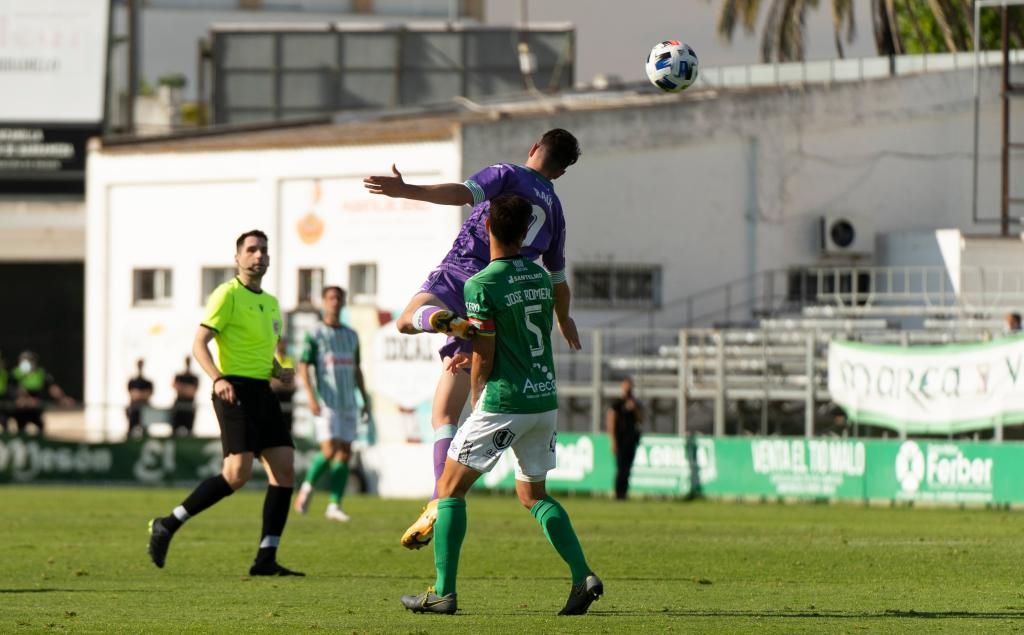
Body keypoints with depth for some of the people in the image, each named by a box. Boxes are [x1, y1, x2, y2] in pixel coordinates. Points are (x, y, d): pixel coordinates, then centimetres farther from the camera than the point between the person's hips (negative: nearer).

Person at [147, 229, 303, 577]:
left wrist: (279, 371, 8)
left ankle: (266, 559, -2)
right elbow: (199, 343, -11)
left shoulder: (270, 302, 20)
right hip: (235, 390, -8)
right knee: (239, 472, -19)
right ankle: (167, 525, -7)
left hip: (262, 392, 8)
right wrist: (218, 379, -26)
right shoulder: (227, 295, -4)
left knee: (284, 469, -3)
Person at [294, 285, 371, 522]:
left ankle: (334, 506, 2)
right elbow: (303, 367, -6)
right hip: (326, 403, -5)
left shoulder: (351, 336, 15)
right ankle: (307, 487, 8)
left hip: (348, 404, 5)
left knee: (345, 453, -1)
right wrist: (311, 396, -18)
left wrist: (366, 399, 16)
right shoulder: (315, 334, -1)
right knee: (330, 451, -16)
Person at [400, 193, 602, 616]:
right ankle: (583, 576, 4)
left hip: (504, 403, -7)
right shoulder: (539, 276, 7)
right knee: (532, 494, 20)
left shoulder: (482, 286, -13)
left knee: (450, 489, 4)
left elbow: (484, 361, -11)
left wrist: (476, 401, 6)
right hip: (546, 399, 7)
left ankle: (444, 592, -3)